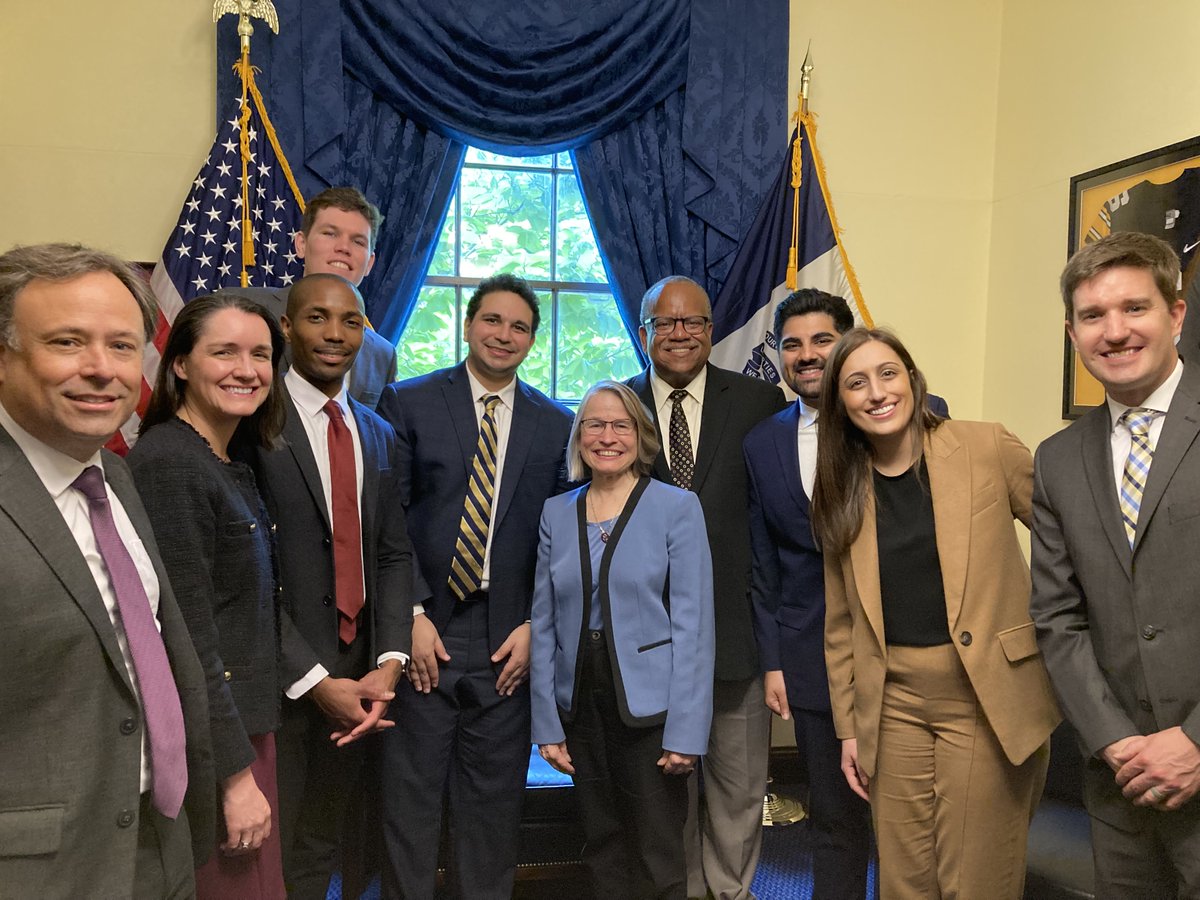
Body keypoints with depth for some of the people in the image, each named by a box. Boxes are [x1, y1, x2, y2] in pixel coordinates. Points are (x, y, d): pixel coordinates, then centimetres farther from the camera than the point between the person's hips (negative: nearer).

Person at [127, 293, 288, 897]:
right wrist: (237, 774, -18)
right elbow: (187, 638, -21)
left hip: (246, 721, 9)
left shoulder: (233, 463, 7)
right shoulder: (167, 463, -19)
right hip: (207, 740, -9)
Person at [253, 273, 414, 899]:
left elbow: (394, 553, 7)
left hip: (357, 675, 6)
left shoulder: (379, 435, 10)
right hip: (279, 677, -5)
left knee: (324, 844, 20)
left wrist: (389, 661, -6)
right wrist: (315, 680, -14)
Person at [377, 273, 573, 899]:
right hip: (423, 634, -1)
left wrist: (535, 625, -3)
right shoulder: (408, 402, 2)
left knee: (493, 804, 13)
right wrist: (410, 616, -9)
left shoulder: (555, 424, 7)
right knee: (409, 800, 7)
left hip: (509, 643, 2)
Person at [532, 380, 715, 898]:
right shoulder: (556, 513, 5)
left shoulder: (677, 508, -6)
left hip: (649, 707, -3)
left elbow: (693, 624, -9)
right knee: (601, 850, 16)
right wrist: (547, 724, 2)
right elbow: (544, 623, 6)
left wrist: (686, 730, -13)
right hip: (580, 704, 4)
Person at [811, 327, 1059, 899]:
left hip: (988, 698, -3)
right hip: (892, 703, 3)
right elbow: (841, 621, 9)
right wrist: (847, 725, 9)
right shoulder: (843, 492, 4)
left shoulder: (987, 449, -6)